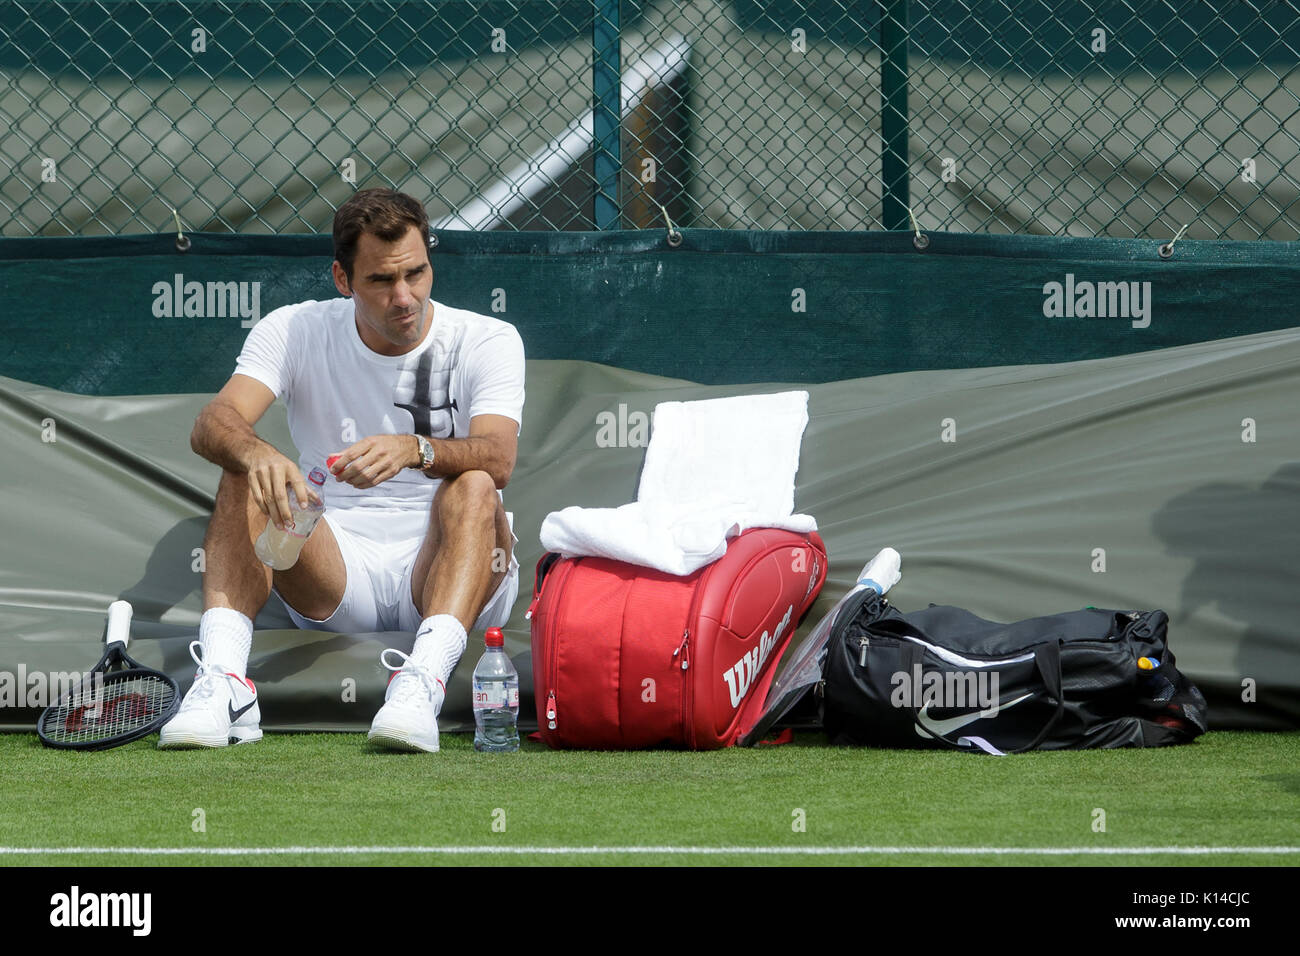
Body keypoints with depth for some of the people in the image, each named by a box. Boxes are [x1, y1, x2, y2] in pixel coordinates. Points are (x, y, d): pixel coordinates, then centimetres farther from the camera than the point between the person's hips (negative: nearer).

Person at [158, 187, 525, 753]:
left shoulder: (486, 341, -3)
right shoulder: (296, 332, 1)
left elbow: (497, 457, -22)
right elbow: (212, 425, -15)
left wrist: (414, 449, -44)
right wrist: (255, 453, -40)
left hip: (441, 574, -2)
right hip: (336, 578, 2)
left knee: (473, 489, -32)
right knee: (247, 482, -23)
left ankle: (424, 680, -52)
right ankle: (223, 681, -40)